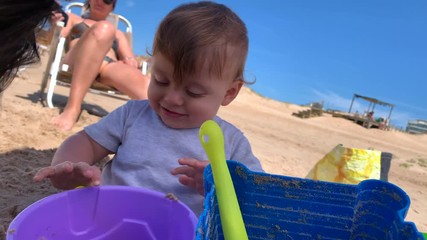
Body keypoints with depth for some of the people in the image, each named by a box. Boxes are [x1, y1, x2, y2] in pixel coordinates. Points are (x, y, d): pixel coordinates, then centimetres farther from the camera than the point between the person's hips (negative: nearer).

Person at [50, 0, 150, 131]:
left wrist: (130, 61, -3)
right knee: (103, 29, -33)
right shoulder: (72, 18, 32)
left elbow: (132, 61, 20)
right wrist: (54, 22, -6)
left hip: (110, 67, 2)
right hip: (76, 64, -1)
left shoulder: (118, 33, 35)